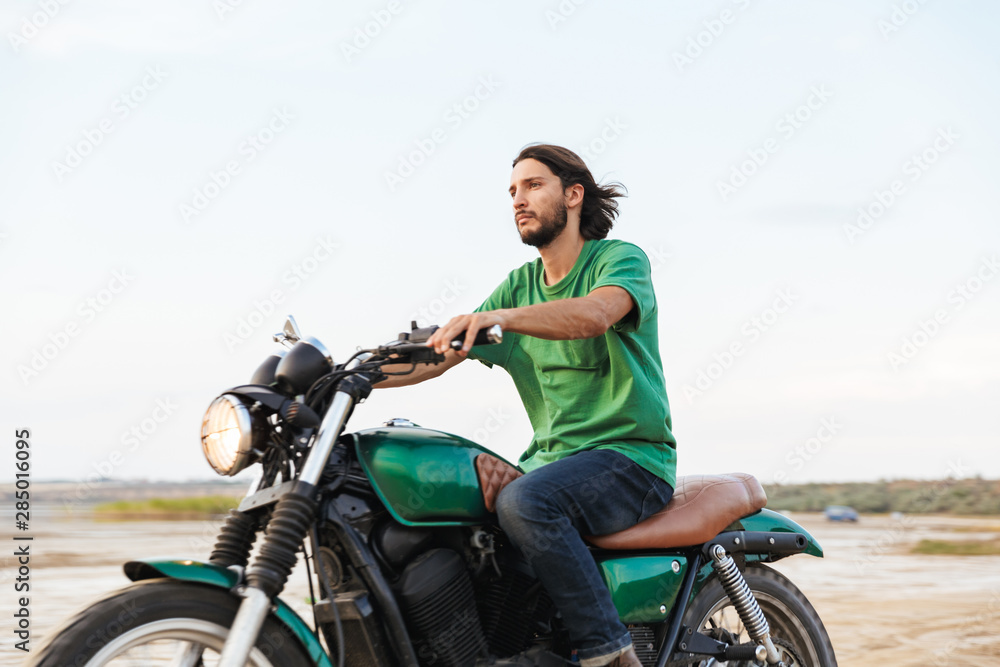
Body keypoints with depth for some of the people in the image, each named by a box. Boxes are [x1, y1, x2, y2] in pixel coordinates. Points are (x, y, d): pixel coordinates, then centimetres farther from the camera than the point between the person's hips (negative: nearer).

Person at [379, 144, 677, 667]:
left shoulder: (620, 259, -5)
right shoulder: (519, 286, 15)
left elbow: (593, 313, -29)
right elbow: (437, 355, 9)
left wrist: (499, 317, -44)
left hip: (629, 456, -7)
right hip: (550, 460, 7)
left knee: (522, 502, -34)